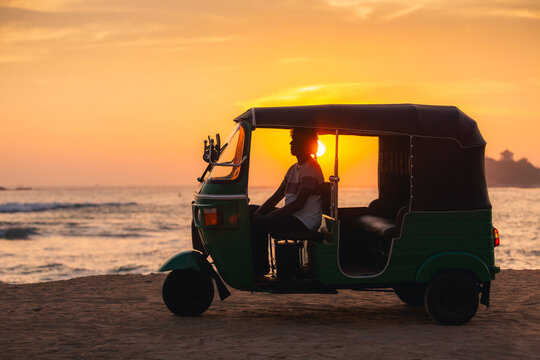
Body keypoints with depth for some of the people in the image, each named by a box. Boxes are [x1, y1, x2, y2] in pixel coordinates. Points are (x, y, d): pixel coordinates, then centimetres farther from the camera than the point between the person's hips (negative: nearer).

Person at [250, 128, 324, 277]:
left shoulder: (312, 169, -14)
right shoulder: (294, 169, 17)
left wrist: (270, 215, -22)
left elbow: (298, 203, -22)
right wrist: (259, 212, -1)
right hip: (291, 215, 10)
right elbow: (277, 196, 16)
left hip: (305, 221, -10)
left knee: (258, 224, -26)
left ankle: (260, 269, -15)